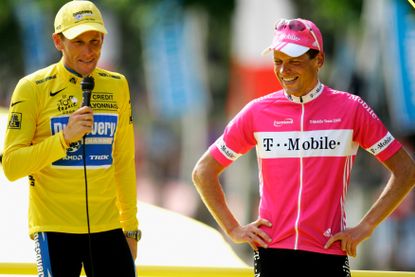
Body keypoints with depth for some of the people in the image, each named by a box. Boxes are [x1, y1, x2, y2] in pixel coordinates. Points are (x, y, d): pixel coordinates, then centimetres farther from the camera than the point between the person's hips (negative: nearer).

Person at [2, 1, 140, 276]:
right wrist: (65, 137, -19)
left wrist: (131, 228, 16)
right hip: (54, 229, -4)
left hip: (107, 227, 4)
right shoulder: (33, 88, -4)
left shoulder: (117, 86, 10)